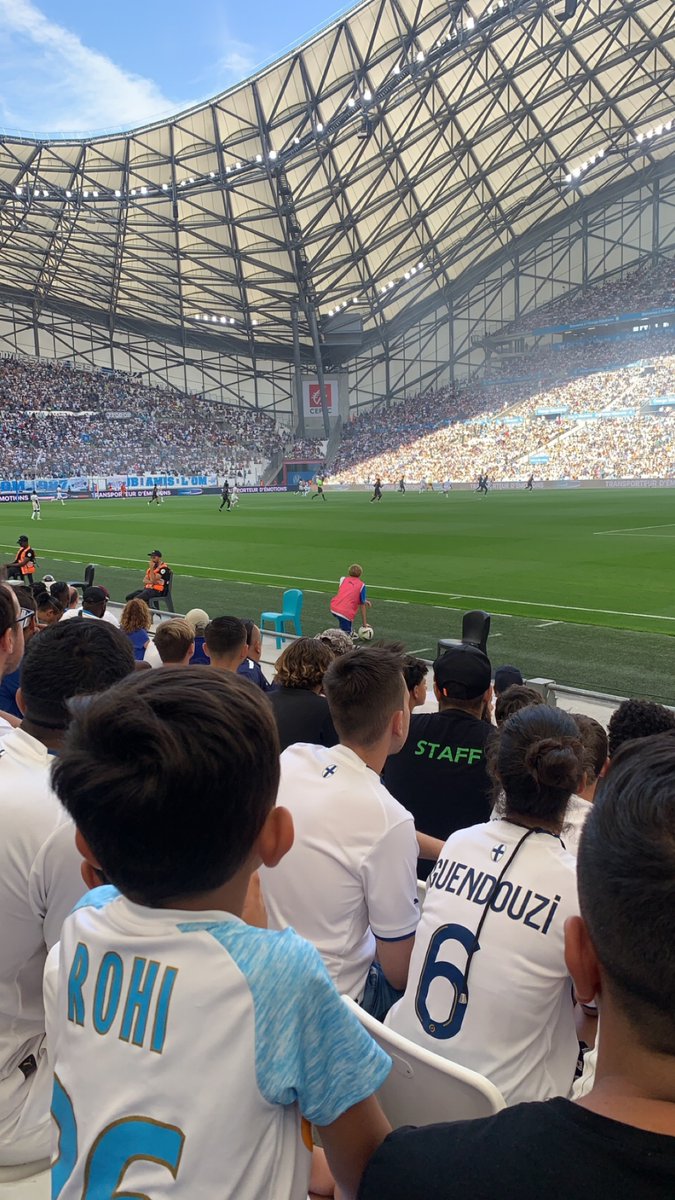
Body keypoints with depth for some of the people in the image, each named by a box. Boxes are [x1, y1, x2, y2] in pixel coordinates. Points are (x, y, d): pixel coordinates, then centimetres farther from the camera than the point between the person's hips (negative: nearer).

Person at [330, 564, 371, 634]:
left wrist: (364, 601, 32)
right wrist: (364, 623, 12)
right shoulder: (362, 585, 7)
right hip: (346, 613, -5)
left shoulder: (343, 579, 17)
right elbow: (362, 606, 8)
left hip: (333, 608, 5)